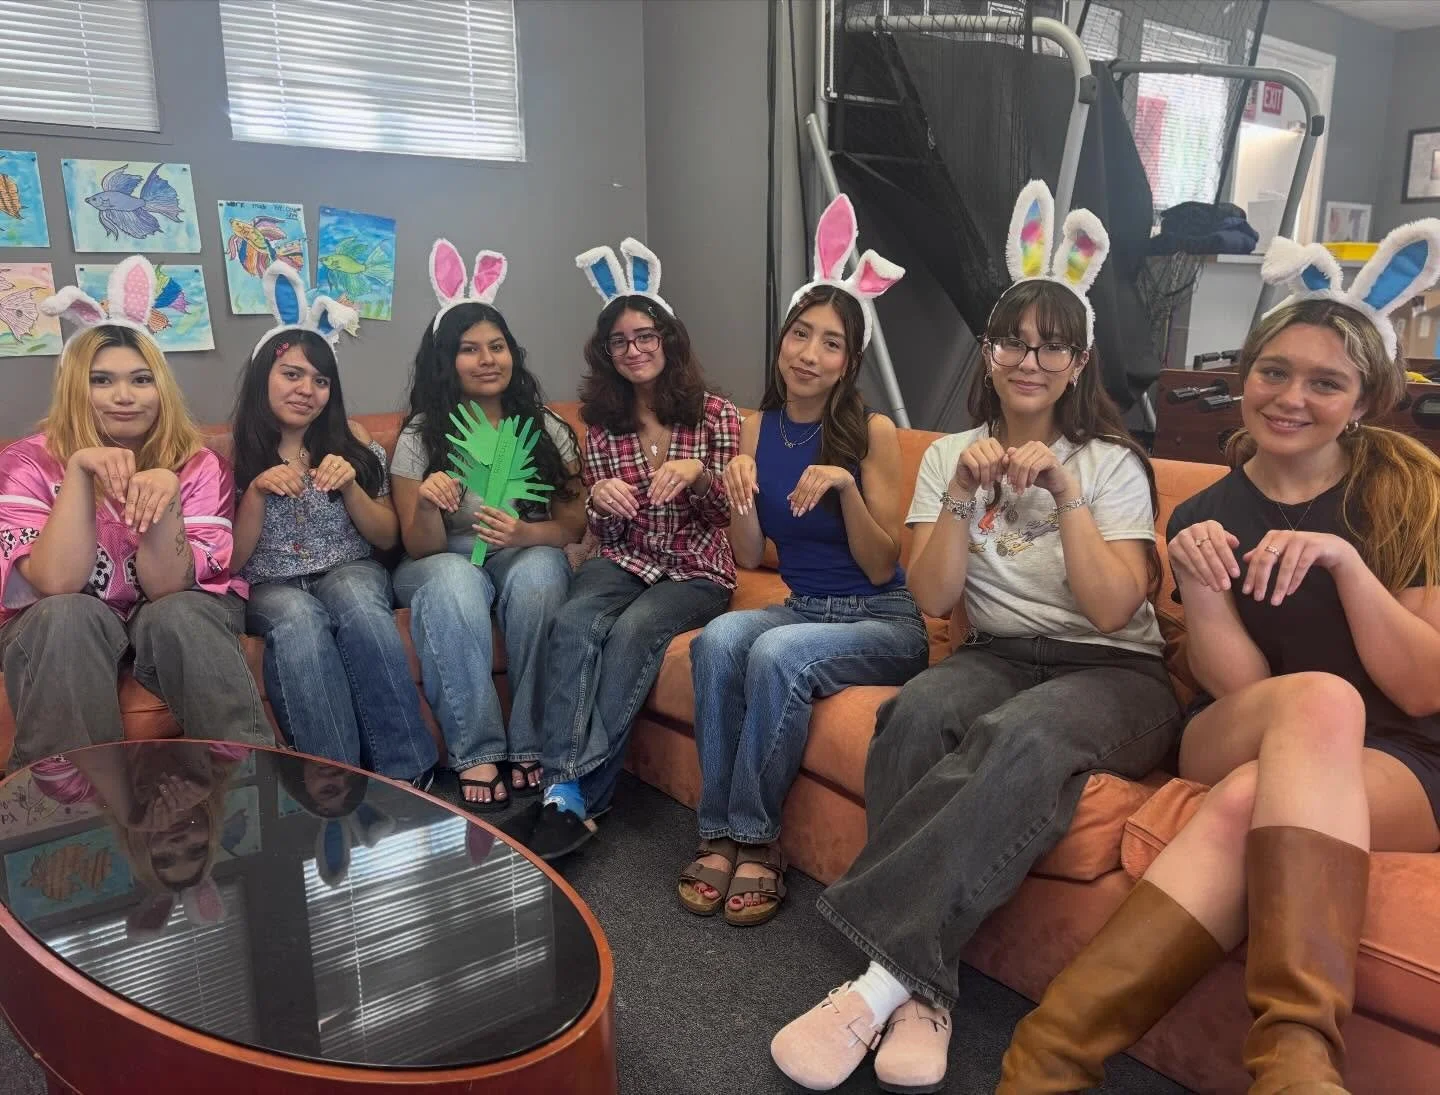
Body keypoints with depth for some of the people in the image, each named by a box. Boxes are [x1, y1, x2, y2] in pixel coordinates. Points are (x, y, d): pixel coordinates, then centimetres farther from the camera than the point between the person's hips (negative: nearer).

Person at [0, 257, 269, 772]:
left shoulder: (199, 465, -8)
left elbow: (167, 587, -18)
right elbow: (57, 585, -23)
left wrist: (165, 501, -35)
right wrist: (79, 470, -30)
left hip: (175, 623, 1)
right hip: (57, 631, 0)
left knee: (176, 614, -33)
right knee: (70, 615, -33)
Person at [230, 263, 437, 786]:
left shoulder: (352, 440, 7)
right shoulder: (231, 452, 2)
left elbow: (388, 538, 6)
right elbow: (230, 562, 0)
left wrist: (350, 486, -13)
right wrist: (257, 491, -16)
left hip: (350, 574, 1)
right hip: (268, 589, -1)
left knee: (356, 608, -35)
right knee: (298, 621, -37)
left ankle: (407, 776, -33)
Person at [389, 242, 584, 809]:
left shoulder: (546, 428, 0)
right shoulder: (420, 436, -4)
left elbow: (573, 525, 1)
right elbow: (420, 547, -6)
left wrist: (524, 533, -22)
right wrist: (427, 506, -30)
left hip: (527, 556, 1)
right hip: (444, 565, -1)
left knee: (539, 571, -35)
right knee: (455, 580, -36)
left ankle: (531, 746, -25)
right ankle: (476, 755, -30)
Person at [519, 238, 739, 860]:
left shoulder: (715, 414, 2)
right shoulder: (601, 425, 8)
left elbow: (733, 514, 3)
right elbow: (607, 535, 11)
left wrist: (698, 472, -18)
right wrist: (600, 500, -14)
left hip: (696, 572, -2)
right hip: (626, 562, 2)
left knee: (632, 630, -34)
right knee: (573, 622, -32)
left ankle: (576, 797, -31)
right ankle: (566, 791, -37)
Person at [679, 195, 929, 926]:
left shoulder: (873, 432, -9)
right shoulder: (758, 427, 3)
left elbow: (882, 569, -10)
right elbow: (749, 558, 3)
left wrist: (845, 487, -25)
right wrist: (738, 495, -16)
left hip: (884, 623, -4)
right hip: (801, 609, 4)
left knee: (777, 654, -33)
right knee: (718, 638, -28)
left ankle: (754, 836, -15)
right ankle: (719, 831, -17)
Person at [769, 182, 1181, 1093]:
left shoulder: (1114, 464, 1)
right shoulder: (952, 454, 9)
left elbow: (1111, 610, -9)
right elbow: (935, 600, 1)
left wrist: (1065, 491, -16)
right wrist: (963, 493, -12)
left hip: (1113, 671, -2)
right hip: (997, 656, 3)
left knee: (1024, 740, -38)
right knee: (917, 715, -34)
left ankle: (882, 980, -36)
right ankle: (923, 986, -30)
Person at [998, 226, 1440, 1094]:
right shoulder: (1206, 515, 3)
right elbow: (1236, 687, -6)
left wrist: (1345, 560, -21)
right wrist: (1197, 587, -24)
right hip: (1240, 746, 1)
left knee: (1243, 805, -36)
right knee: (1317, 696, -36)